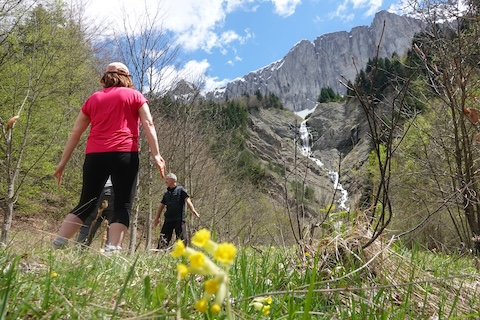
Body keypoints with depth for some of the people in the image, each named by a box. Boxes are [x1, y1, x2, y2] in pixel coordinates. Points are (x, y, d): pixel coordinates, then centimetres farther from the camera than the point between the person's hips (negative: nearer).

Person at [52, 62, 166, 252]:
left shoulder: (93, 99, 21)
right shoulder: (135, 96, 13)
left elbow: (75, 133, 19)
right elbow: (148, 125, -1)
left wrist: (63, 162, 21)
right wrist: (156, 154, -6)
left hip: (95, 155, 4)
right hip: (124, 155, -3)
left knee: (86, 204, 14)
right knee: (123, 205, -1)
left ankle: (55, 247, 9)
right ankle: (112, 251, -13)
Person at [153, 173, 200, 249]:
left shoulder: (180, 190, 2)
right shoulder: (166, 193, 17)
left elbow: (187, 200, -8)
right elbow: (161, 205, 24)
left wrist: (193, 210, -23)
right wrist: (157, 218, 26)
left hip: (179, 219, -5)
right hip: (168, 219, 5)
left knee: (182, 238, -5)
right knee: (163, 238, 4)